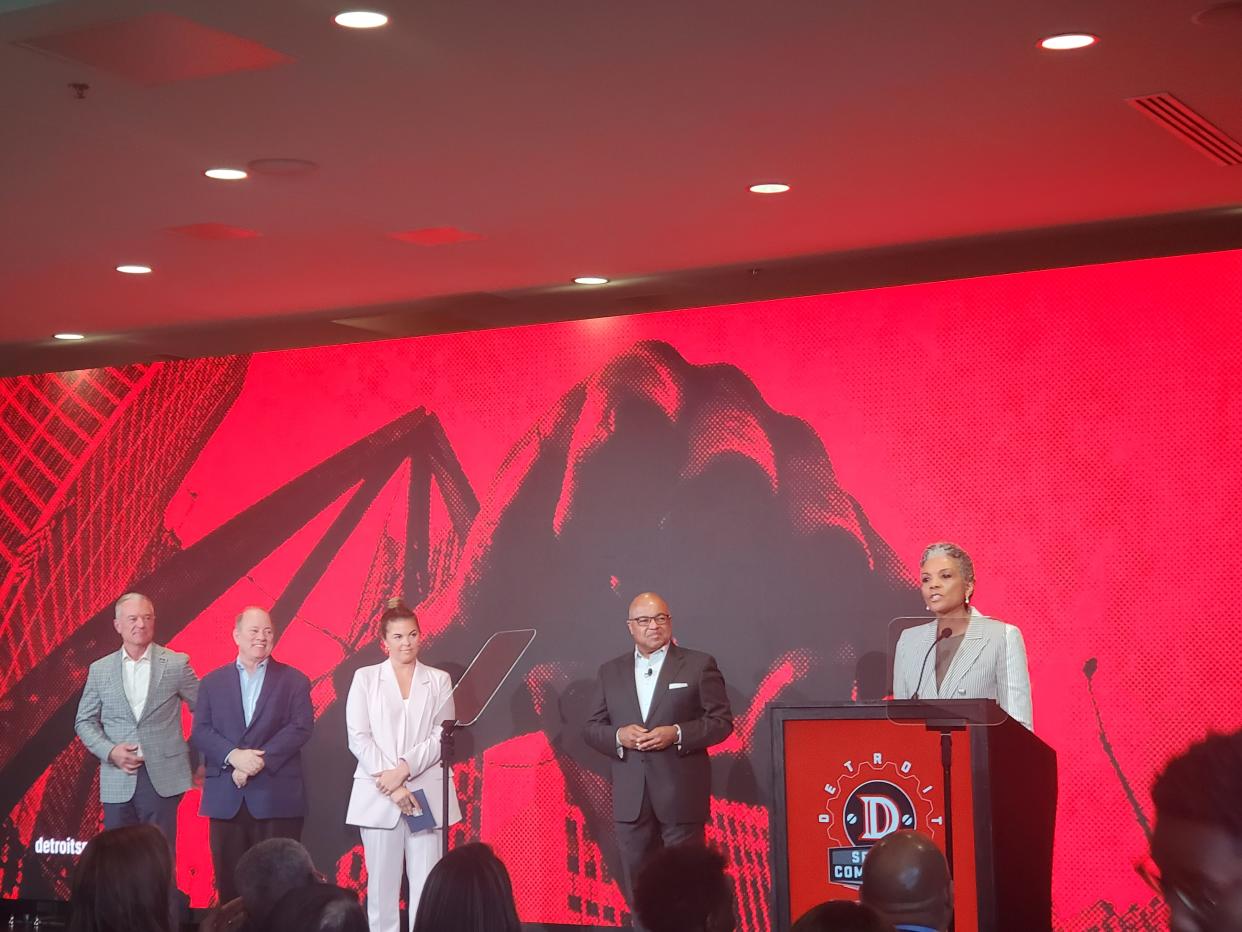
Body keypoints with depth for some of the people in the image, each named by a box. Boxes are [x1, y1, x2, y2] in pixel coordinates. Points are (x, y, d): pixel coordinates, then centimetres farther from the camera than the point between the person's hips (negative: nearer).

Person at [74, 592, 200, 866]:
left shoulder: (176, 664, 1)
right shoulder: (100, 670, 7)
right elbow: (84, 722, 10)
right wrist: (110, 751, -6)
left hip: (163, 779, -2)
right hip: (117, 780, 2)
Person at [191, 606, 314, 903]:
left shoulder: (294, 680, 8)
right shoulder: (212, 682, 13)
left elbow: (301, 728, -3)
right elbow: (201, 731, 3)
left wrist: (260, 759, -15)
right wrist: (233, 756, -15)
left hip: (276, 796, -2)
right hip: (226, 797, 2)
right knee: (229, 880, 3)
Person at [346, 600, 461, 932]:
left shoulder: (439, 680, 10)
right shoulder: (365, 678, 8)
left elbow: (442, 736, 2)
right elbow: (358, 737, 0)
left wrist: (404, 769, -12)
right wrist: (390, 786, -10)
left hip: (426, 795, 0)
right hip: (378, 796, 0)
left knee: (426, 884, -3)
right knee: (382, 882, 1)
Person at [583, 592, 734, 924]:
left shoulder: (699, 665, 2)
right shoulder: (610, 672, 11)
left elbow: (721, 721, -2)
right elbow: (591, 728, 11)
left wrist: (677, 734, -17)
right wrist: (619, 735, -11)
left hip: (681, 794, -3)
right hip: (631, 797, 3)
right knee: (636, 884, 8)